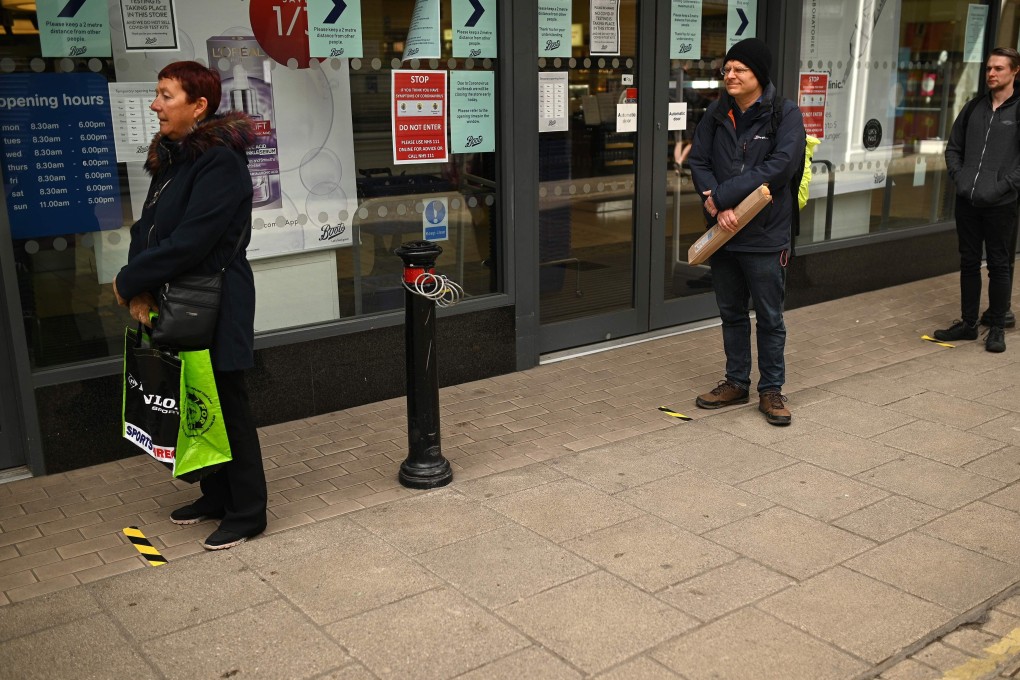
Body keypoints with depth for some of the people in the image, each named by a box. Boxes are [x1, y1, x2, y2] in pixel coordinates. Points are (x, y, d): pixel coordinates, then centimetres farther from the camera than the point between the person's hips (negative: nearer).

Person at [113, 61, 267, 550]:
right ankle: (216, 497, 34)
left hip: (216, 307, -8)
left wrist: (129, 281, -12)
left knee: (227, 406, 3)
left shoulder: (220, 162, -18)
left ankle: (247, 514, 17)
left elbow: (188, 242, -23)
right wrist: (140, 290, -9)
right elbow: (146, 227, 7)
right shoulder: (170, 157, 9)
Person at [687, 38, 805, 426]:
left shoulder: (785, 114, -8)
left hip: (765, 235, -4)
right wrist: (717, 206, -16)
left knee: (770, 317, 6)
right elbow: (698, 161, 2)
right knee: (731, 313, 16)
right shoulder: (717, 113, 5)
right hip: (722, 232, 5)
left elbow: (780, 165, -19)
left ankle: (771, 390, 19)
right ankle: (736, 383, 30)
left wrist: (721, 196, -21)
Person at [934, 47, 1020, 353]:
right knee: (969, 262, 12)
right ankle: (968, 323, 23)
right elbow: (953, 147, 17)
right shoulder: (973, 108, 11)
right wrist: (958, 176, 2)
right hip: (967, 201, 5)